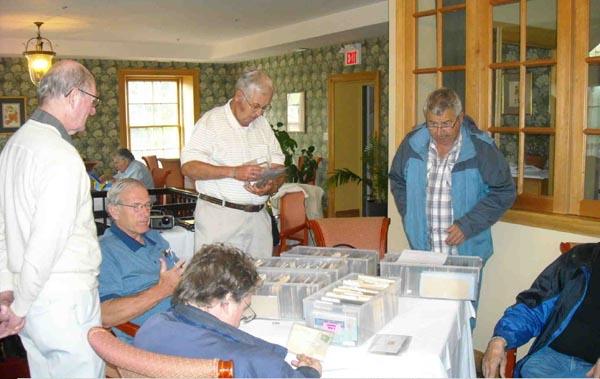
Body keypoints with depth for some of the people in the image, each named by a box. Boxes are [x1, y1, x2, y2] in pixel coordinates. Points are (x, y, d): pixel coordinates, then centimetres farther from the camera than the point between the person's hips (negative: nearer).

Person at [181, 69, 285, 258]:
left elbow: (278, 164, 15)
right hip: (220, 216, -5)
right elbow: (188, 166, -13)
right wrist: (233, 172, -20)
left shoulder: (262, 124, 15)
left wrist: (272, 187, -7)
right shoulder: (211, 121, -4)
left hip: (258, 216, 5)